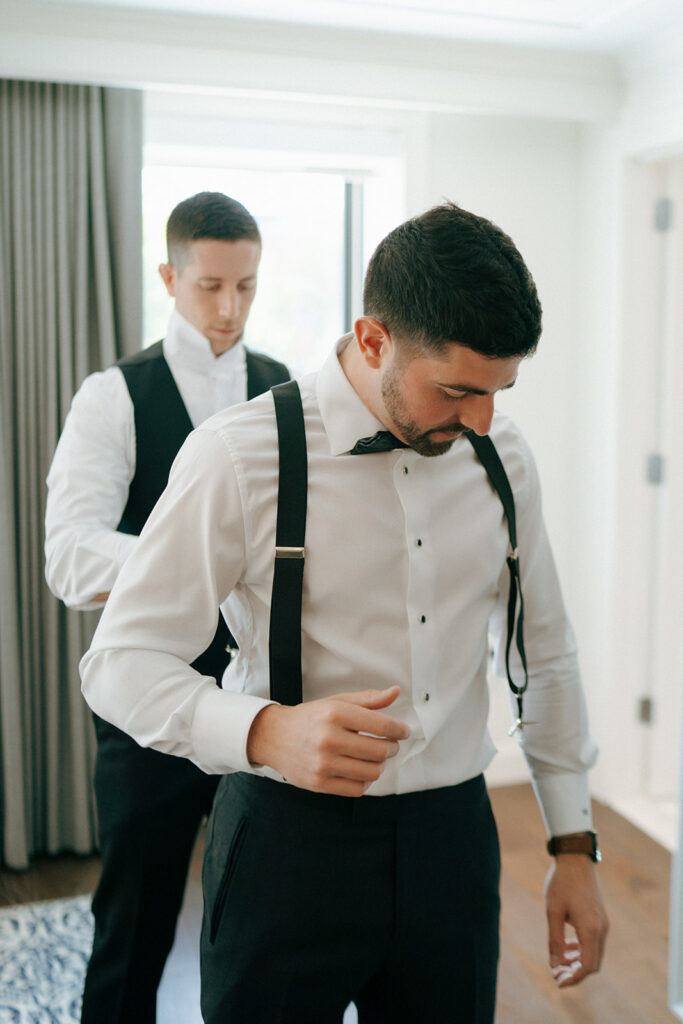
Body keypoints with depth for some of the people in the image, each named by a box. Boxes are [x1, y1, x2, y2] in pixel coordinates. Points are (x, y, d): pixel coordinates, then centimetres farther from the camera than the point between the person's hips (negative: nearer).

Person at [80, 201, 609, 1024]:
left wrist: (573, 845, 11)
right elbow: (119, 662, -12)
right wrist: (266, 732, -31)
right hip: (288, 839, -3)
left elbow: (545, 655, 11)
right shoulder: (237, 457, -14)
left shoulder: (502, 456, 1)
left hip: (452, 835, 4)